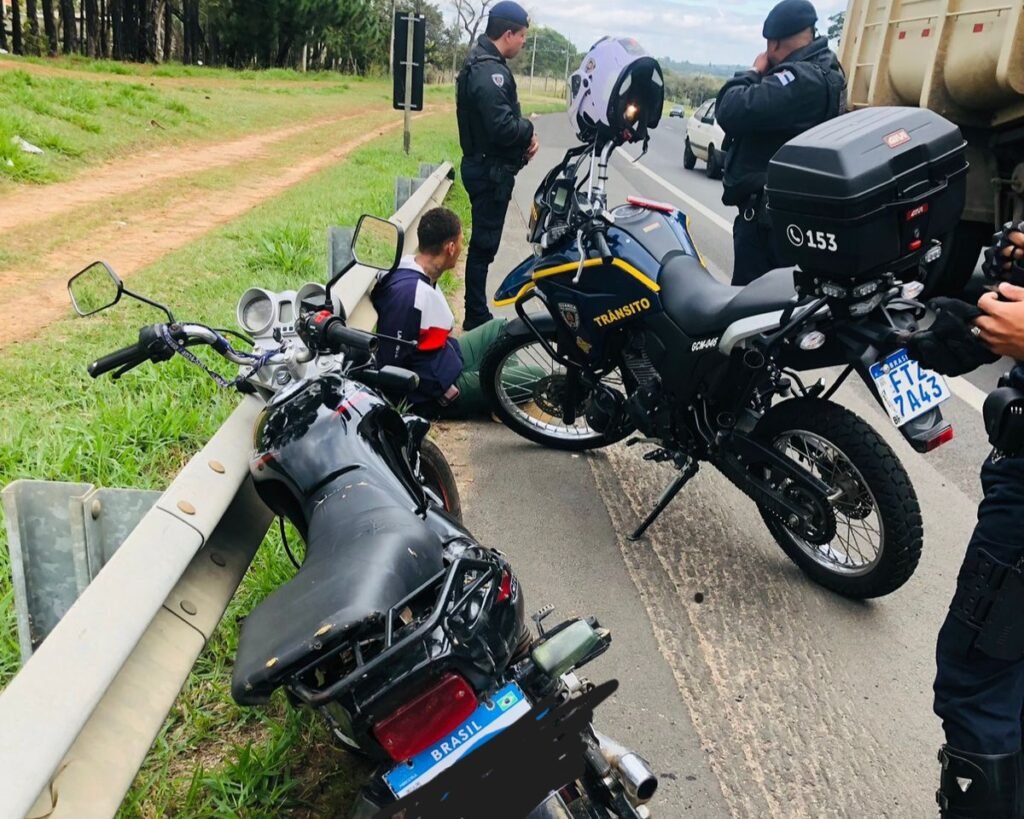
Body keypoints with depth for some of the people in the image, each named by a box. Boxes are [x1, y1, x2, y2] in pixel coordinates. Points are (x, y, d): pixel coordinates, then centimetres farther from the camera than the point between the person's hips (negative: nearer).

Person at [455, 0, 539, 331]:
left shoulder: (483, 63, 13)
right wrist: (529, 130, -10)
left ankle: (477, 312, 28)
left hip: (485, 166, 11)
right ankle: (476, 317, 5)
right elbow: (502, 127, -29)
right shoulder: (490, 71, -21)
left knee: (484, 242, 17)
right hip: (491, 170, -11)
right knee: (484, 244, -3)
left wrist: (524, 133, 0)